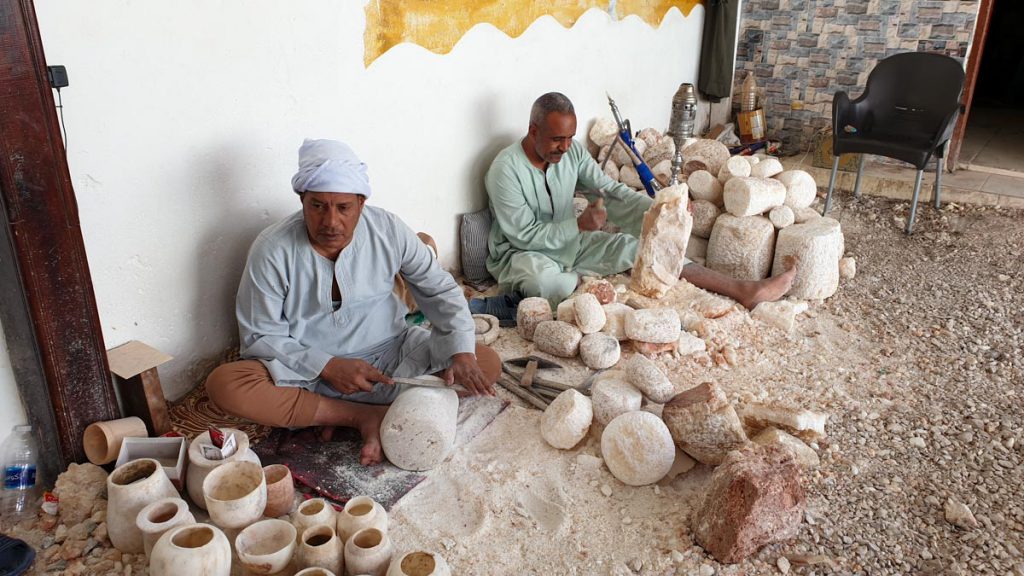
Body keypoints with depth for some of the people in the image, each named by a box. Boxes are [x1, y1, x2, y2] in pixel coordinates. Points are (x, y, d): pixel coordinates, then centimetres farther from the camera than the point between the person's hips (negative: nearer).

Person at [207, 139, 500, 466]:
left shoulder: (388, 231, -10)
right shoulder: (272, 250, -15)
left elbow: (439, 288, -2)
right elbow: (260, 336, -10)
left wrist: (461, 351, -18)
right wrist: (327, 366, -23)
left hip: (389, 358, 1)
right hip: (308, 371, -1)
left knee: (488, 364, -15)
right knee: (223, 384, -30)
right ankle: (365, 416, -20)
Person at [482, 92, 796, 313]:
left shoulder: (572, 151, -4)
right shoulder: (506, 170, -23)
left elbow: (612, 190, -6)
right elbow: (524, 236, -22)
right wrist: (579, 225, -29)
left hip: (567, 242, 6)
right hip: (520, 253, -6)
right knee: (552, 285, -44)